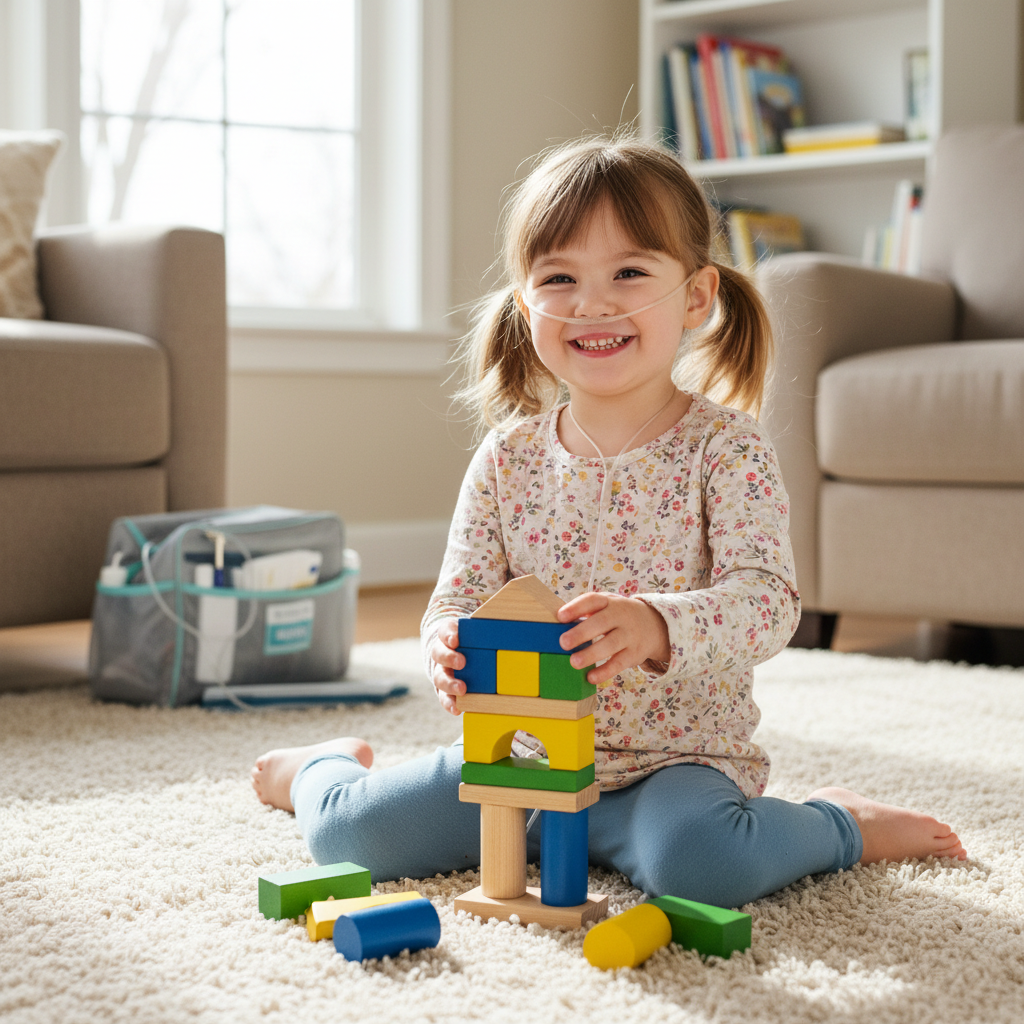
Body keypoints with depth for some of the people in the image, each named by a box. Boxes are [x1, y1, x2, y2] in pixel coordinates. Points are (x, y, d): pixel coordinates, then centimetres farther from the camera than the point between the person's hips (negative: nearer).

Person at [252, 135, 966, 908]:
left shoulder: (725, 448, -10)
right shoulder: (509, 458, 1)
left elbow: (769, 598, -20)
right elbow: (460, 595, 0)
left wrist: (655, 625, -41)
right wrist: (453, 651, -26)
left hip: (678, 757, -3)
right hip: (525, 751, 4)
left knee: (701, 862, -35)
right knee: (351, 832, -7)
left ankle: (837, 825, -1)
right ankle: (330, 767, 31)